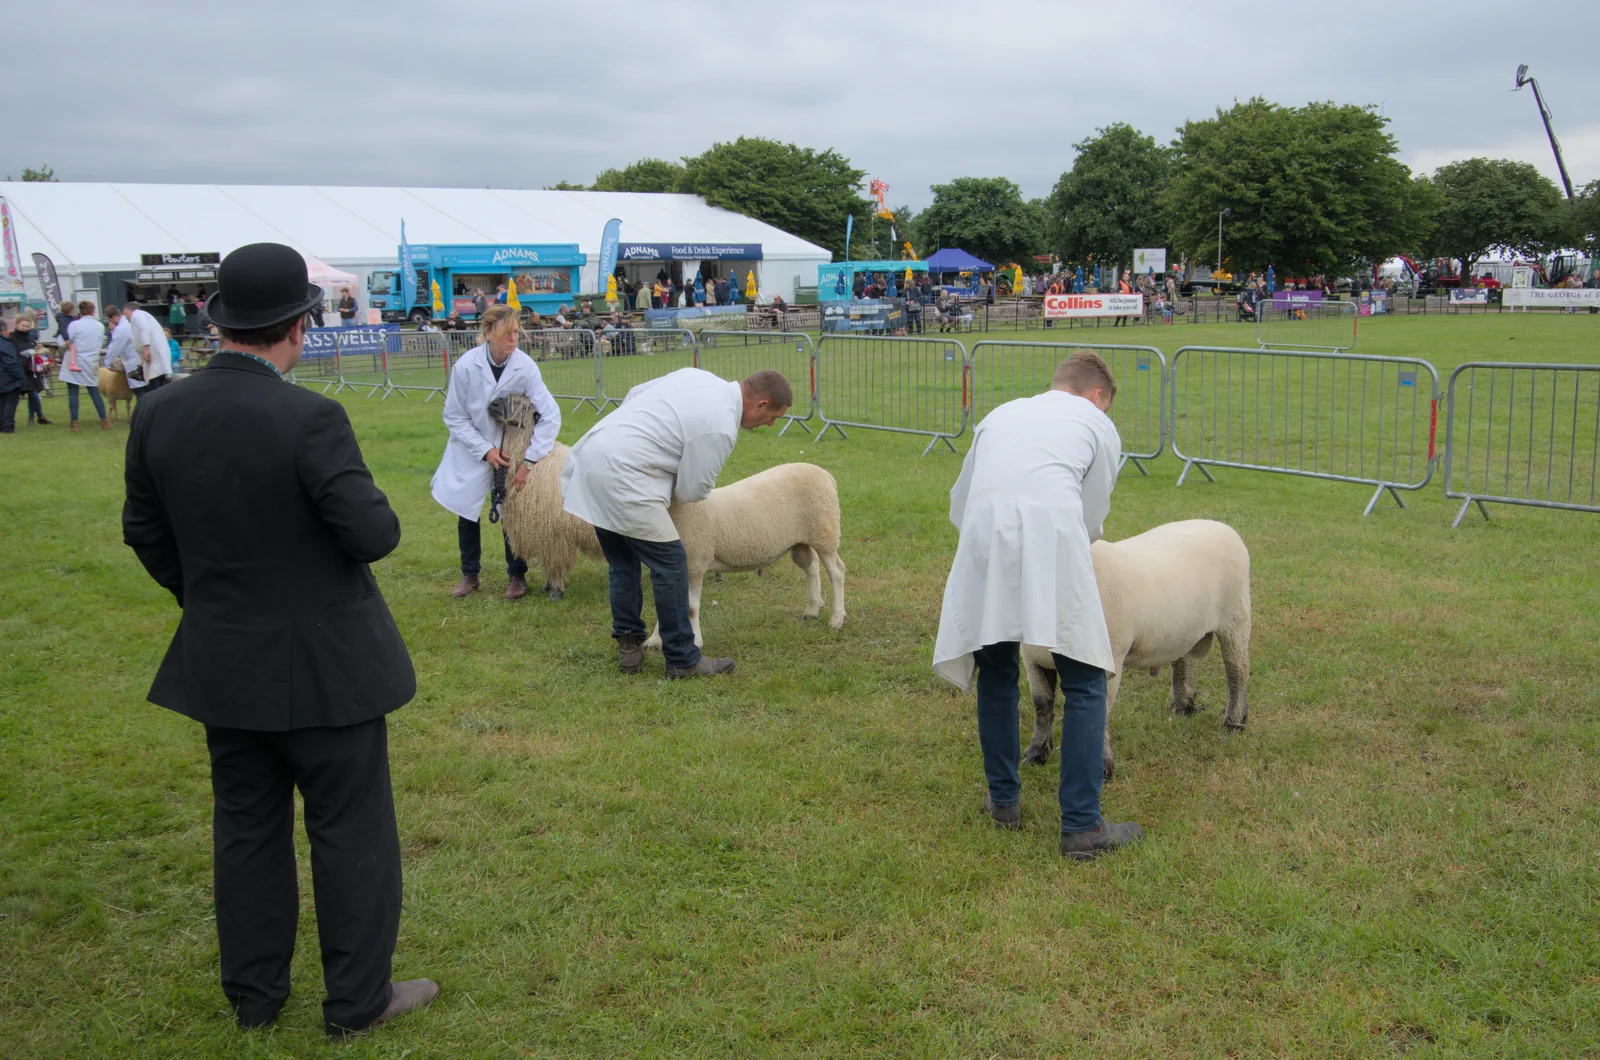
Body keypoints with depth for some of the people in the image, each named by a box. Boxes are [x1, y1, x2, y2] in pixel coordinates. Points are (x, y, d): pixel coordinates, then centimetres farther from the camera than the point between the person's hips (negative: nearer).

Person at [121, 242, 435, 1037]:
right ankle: (358, 998, 24)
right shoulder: (310, 419, -24)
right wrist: (374, 509, 1)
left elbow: (144, 531, 6)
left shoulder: (158, 415, -4)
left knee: (246, 828, 20)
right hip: (324, 665, -6)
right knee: (350, 831, 11)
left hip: (222, 666, 6)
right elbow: (373, 534, -22)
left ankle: (254, 995, 34)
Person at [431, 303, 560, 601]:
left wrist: (529, 460, -27)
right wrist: (485, 450, -20)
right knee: (466, 512, 6)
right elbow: (454, 417, -12)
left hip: (511, 448, 0)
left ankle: (517, 576, 20)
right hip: (473, 449, 1)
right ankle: (469, 575, 25)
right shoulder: (466, 365, -22)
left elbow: (550, 415, -24)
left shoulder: (525, 366, -23)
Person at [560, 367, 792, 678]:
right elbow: (692, 491, -5)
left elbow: (635, 394, 21)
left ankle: (628, 646, 27)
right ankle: (683, 661, 5)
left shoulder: (696, 376, 10)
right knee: (670, 563, -1)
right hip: (620, 477, -9)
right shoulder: (721, 428, -14)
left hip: (592, 452, 9)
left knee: (623, 563, 18)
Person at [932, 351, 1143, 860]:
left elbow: (959, 504, 34)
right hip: (1052, 538, -3)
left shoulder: (1000, 414, 32)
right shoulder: (1098, 424, 23)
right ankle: (1082, 827, 3)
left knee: (996, 677, 20)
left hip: (983, 542, 4)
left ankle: (1003, 801, 28)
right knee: (1084, 686, 5)